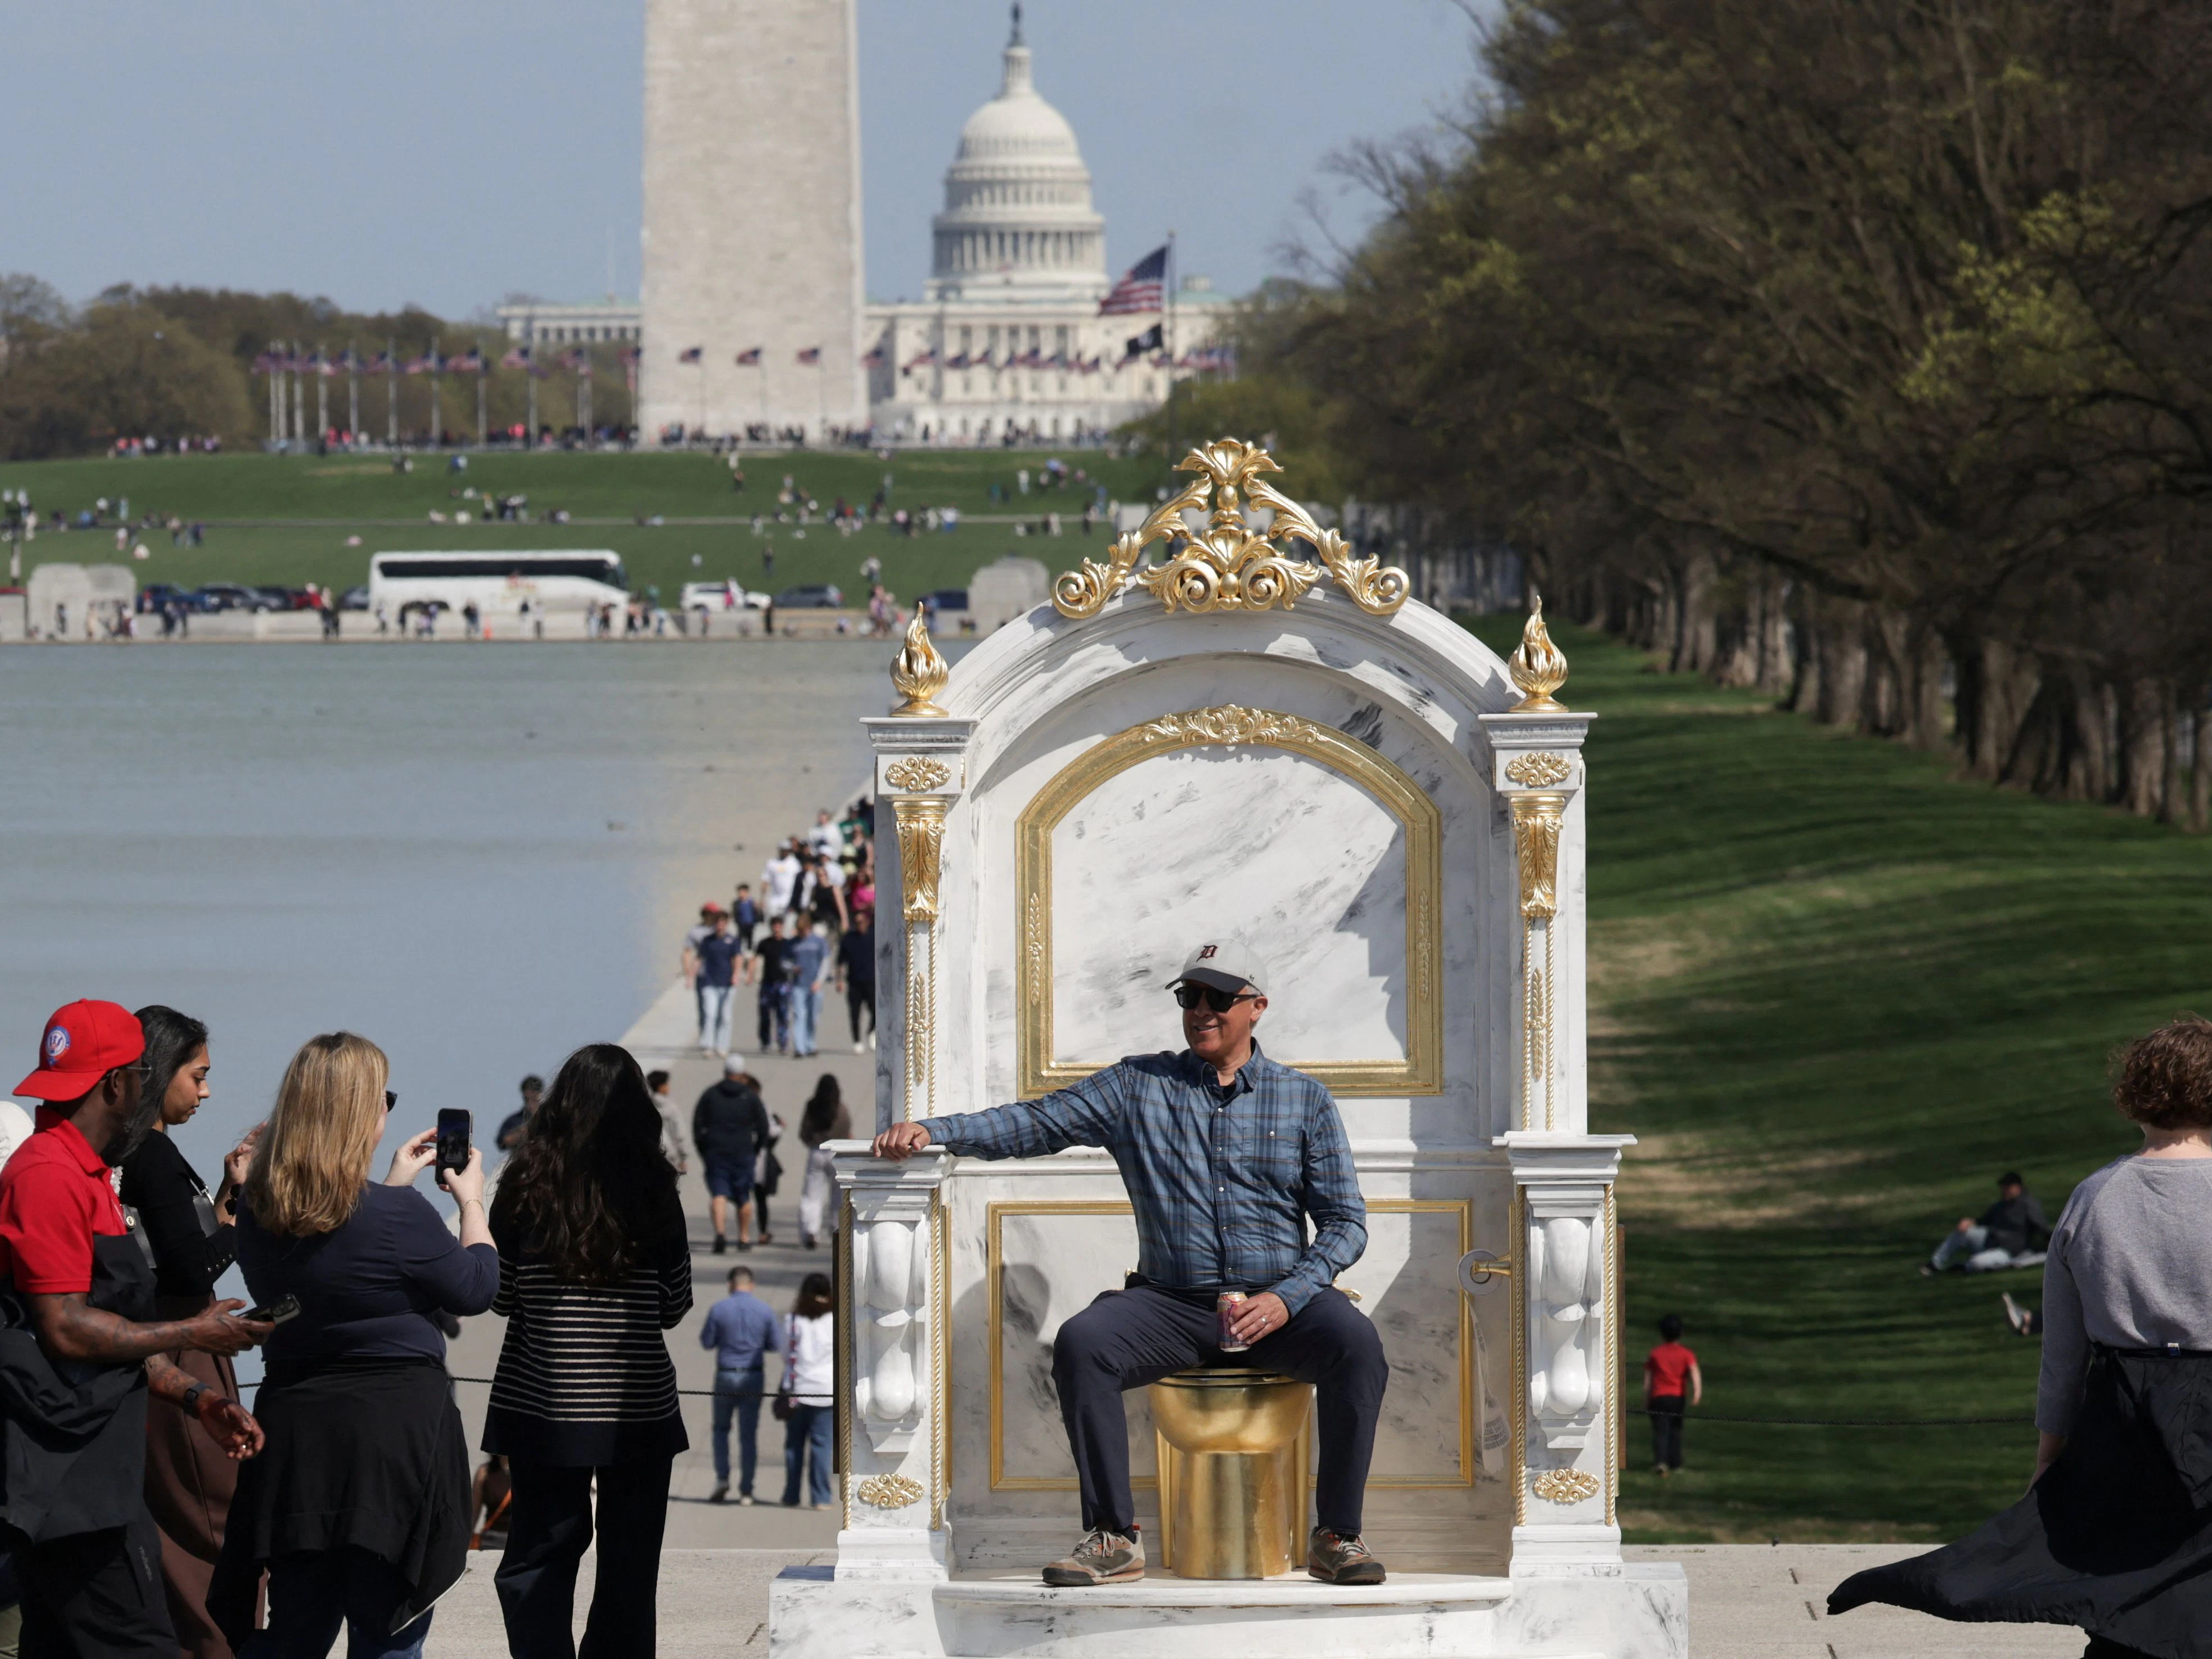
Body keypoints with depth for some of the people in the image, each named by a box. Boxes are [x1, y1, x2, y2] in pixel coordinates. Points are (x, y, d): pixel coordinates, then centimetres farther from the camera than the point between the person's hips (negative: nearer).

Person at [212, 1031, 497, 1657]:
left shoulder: (258, 1214, 1)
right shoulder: (397, 1216, -18)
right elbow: (476, 1287, -2)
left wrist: (395, 1184, 27)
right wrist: (470, 1199, 13)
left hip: (293, 1425, 6)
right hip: (394, 1434, -6)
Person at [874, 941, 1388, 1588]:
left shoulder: (1304, 1099, 10)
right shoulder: (1139, 1087, 12)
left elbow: (1345, 1222, 6)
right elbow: (1037, 1123, 4)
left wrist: (1287, 1297, -12)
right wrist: (933, 1131, -12)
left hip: (1277, 1303, -1)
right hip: (1170, 1303, 1)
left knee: (1356, 1344, -31)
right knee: (1081, 1342, -28)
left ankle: (1337, 1536, -20)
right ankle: (1114, 1536, -24)